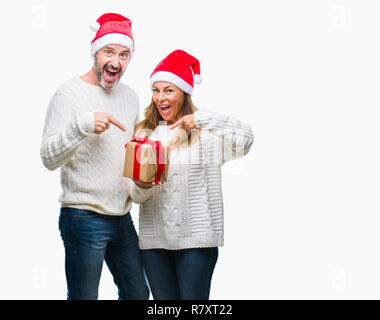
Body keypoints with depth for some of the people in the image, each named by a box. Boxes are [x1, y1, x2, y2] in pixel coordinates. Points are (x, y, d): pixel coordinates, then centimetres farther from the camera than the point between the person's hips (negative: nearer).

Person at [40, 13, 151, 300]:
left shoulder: (130, 96, 12)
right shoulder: (70, 93, -8)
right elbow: (49, 158, -15)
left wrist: (140, 185, 4)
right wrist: (83, 123, -28)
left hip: (122, 217, 7)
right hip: (84, 219, -7)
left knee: (138, 293, 15)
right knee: (84, 297, -1)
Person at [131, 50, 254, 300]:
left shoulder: (204, 132, -1)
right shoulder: (144, 133, 12)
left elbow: (245, 138, -17)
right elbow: (134, 191, 14)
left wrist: (203, 118, -19)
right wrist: (141, 184, -9)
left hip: (196, 239, -4)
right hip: (154, 239, 4)